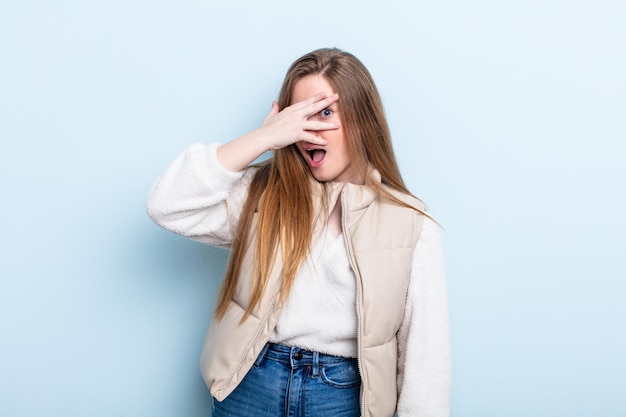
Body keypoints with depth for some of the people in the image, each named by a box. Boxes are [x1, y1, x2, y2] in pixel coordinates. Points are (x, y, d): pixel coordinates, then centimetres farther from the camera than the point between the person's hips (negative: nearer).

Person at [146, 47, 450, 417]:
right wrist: (263, 138, -17)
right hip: (249, 386, 2)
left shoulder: (411, 224, -6)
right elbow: (167, 207, -13)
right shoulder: (262, 193, -1)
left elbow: (424, 351, -5)